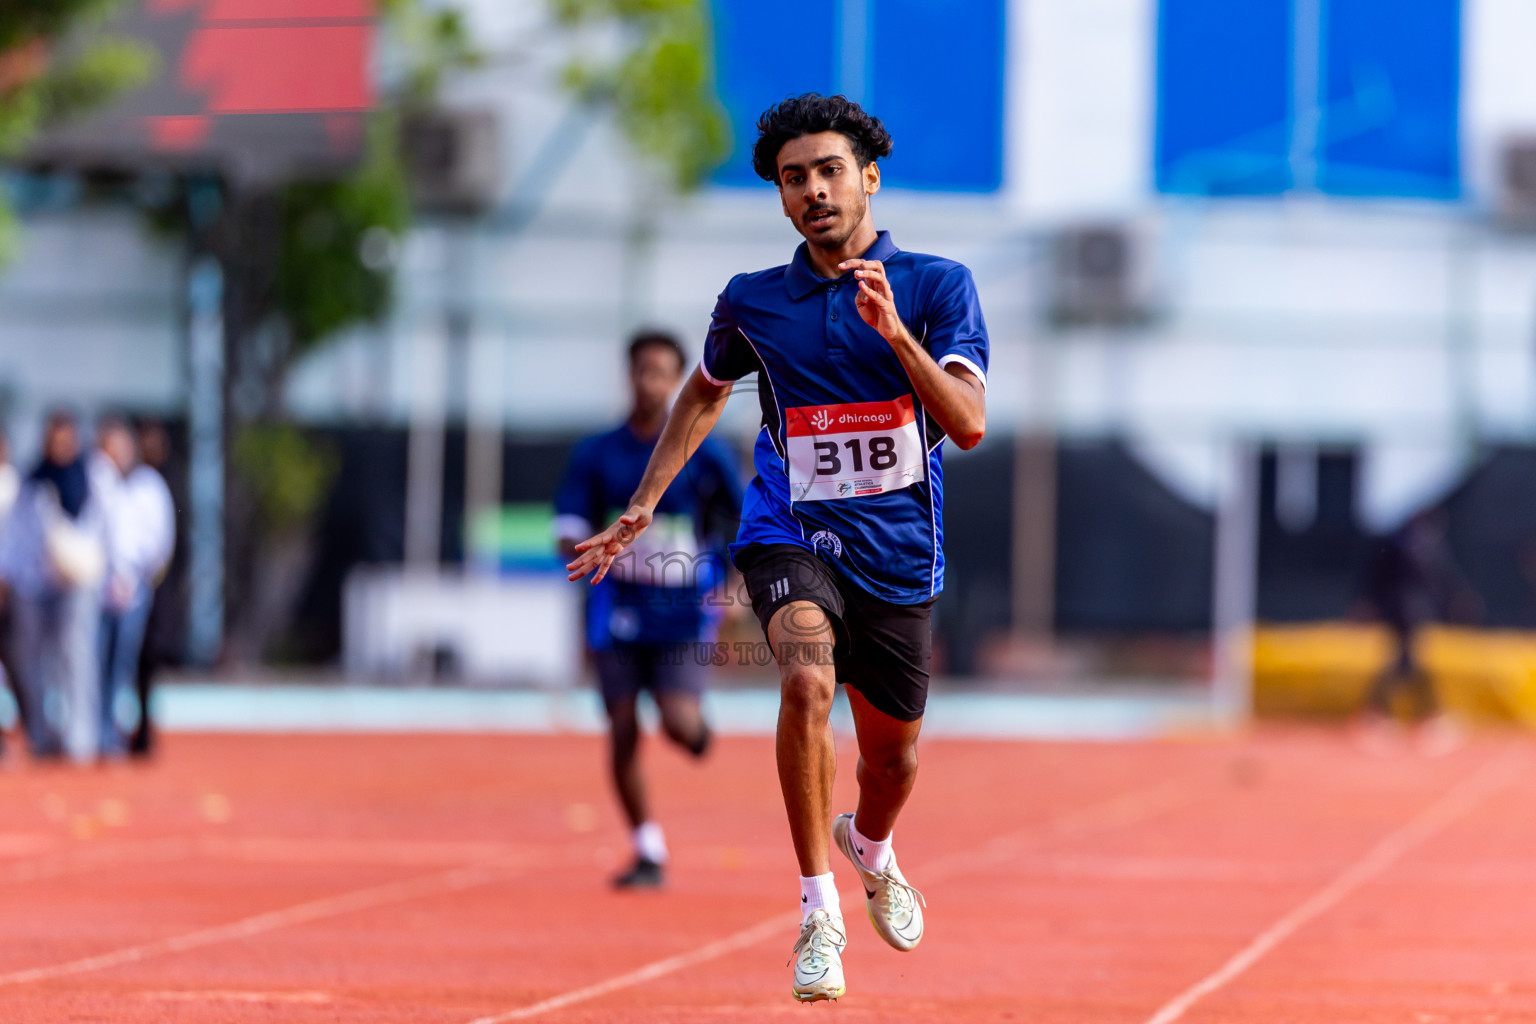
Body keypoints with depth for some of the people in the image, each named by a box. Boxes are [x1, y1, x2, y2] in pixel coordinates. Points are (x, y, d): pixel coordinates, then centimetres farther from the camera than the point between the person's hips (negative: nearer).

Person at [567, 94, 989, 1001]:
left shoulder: (937, 286, -4)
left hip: (899, 551, 1)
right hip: (791, 534, -1)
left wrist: (895, 333, -28)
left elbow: (969, 425, -15)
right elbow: (705, 391, 23)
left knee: (893, 758, 15)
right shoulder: (753, 302, 2)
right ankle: (819, 910, -24)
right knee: (808, 680, -31)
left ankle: (869, 847, 53)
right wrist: (642, 508, 19)